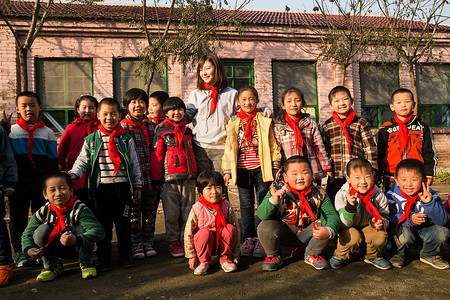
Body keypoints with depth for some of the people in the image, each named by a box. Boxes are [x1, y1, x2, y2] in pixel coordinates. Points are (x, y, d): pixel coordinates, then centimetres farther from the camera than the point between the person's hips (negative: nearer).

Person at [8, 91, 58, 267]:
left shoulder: (47, 132, 7)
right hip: (19, 183, 0)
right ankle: (19, 252, 18)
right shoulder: (11, 131, 6)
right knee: (18, 218, 6)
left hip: (42, 182, 0)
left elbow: (53, 160, 8)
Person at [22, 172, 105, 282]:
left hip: (78, 246, -3)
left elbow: (99, 230, -39)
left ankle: (86, 263, -7)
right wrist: (28, 249, -26)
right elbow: (27, 234, -4)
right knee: (41, 230, -21)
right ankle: (52, 266, -1)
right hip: (59, 250, 3)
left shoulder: (80, 210, -27)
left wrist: (76, 240, -53)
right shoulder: (43, 212, -14)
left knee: (80, 229, -32)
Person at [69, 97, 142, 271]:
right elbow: (82, 161, 7)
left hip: (123, 187, 0)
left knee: (123, 223, 7)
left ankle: (125, 255, 21)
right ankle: (103, 258, 18)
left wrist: (137, 185, 6)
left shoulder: (126, 139, 5)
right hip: (102, 188, 0)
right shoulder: (91, 140, 6)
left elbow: (135, 164, 8)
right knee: (103, 224, 6)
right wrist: (74, 174, -12)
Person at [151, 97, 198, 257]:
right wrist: (156, 178, -3)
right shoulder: (162, 131, 3)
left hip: (189, 177, 4)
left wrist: (196, 174, 20)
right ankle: (174, 242, 13)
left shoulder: (188, 131, 15)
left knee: (187, 211, 7)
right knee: (171, 212, 0)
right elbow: (156, 155, 1)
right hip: (170, 178, -3)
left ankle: (185, 240, 19)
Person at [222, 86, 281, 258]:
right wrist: (227, 170, 5)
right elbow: (229, 148, 10)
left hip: (261, 168, -2)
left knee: (264, 203, 2)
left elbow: (273, 144, 4)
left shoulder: (265, 121, 5)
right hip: (241, 169, 2)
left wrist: (275, 165, -1)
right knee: (246, 204, 8)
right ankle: (249, 238, 19)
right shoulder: (233, 124, 10)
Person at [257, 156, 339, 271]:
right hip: (284, 232, -1)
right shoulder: (277, 190, -18)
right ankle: (273, 256, 5)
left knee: (326, 226, -23)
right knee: (265, 227, -30)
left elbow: (332, 215, -17)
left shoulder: (318, 193, -13)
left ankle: (312, 255, 9)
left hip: (307, 232, 2)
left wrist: (328, 230, -39)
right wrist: (273, 200, -43)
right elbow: (262, 215, -23)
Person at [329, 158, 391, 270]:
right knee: (353, 236, -33)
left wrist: (380, 222, -27)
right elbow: (344, 224, -23)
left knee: (381, 235, -25)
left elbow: (384, 216, -1)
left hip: (367, 227, 3)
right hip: (348, 228, -3)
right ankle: (340, 256, 0)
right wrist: (350, 206, -41)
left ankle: (373, 256, 9)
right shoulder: (342, 195, -22)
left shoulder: (379, 196, -14)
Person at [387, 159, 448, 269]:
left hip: (425, 229, 3)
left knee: (441, 233, -23)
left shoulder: (430, 195, -15)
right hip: (403, 227, -2)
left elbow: (443, 221, -19)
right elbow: (388, 218, -18)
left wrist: (429, 203, -35)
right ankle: (401, 254, 4)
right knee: (405, 235, -33)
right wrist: (409, 219, -31)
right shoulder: (392, 196, -17)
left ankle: (429, 255, 10)